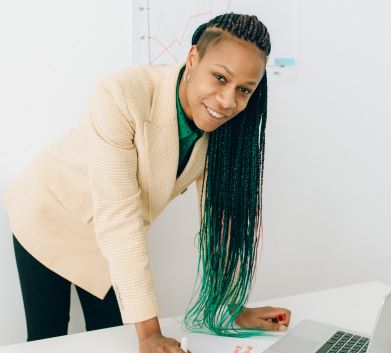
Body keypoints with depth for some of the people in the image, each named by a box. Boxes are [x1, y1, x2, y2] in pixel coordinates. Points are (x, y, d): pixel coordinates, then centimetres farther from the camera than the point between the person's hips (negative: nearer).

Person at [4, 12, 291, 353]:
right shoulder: (122, 97, -35)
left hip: (112, 239, 4)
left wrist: (234, 306, -13)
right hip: (50, 217, -4)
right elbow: (118, 216, -36)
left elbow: (219, 218, -11)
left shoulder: (222, 126, -17)